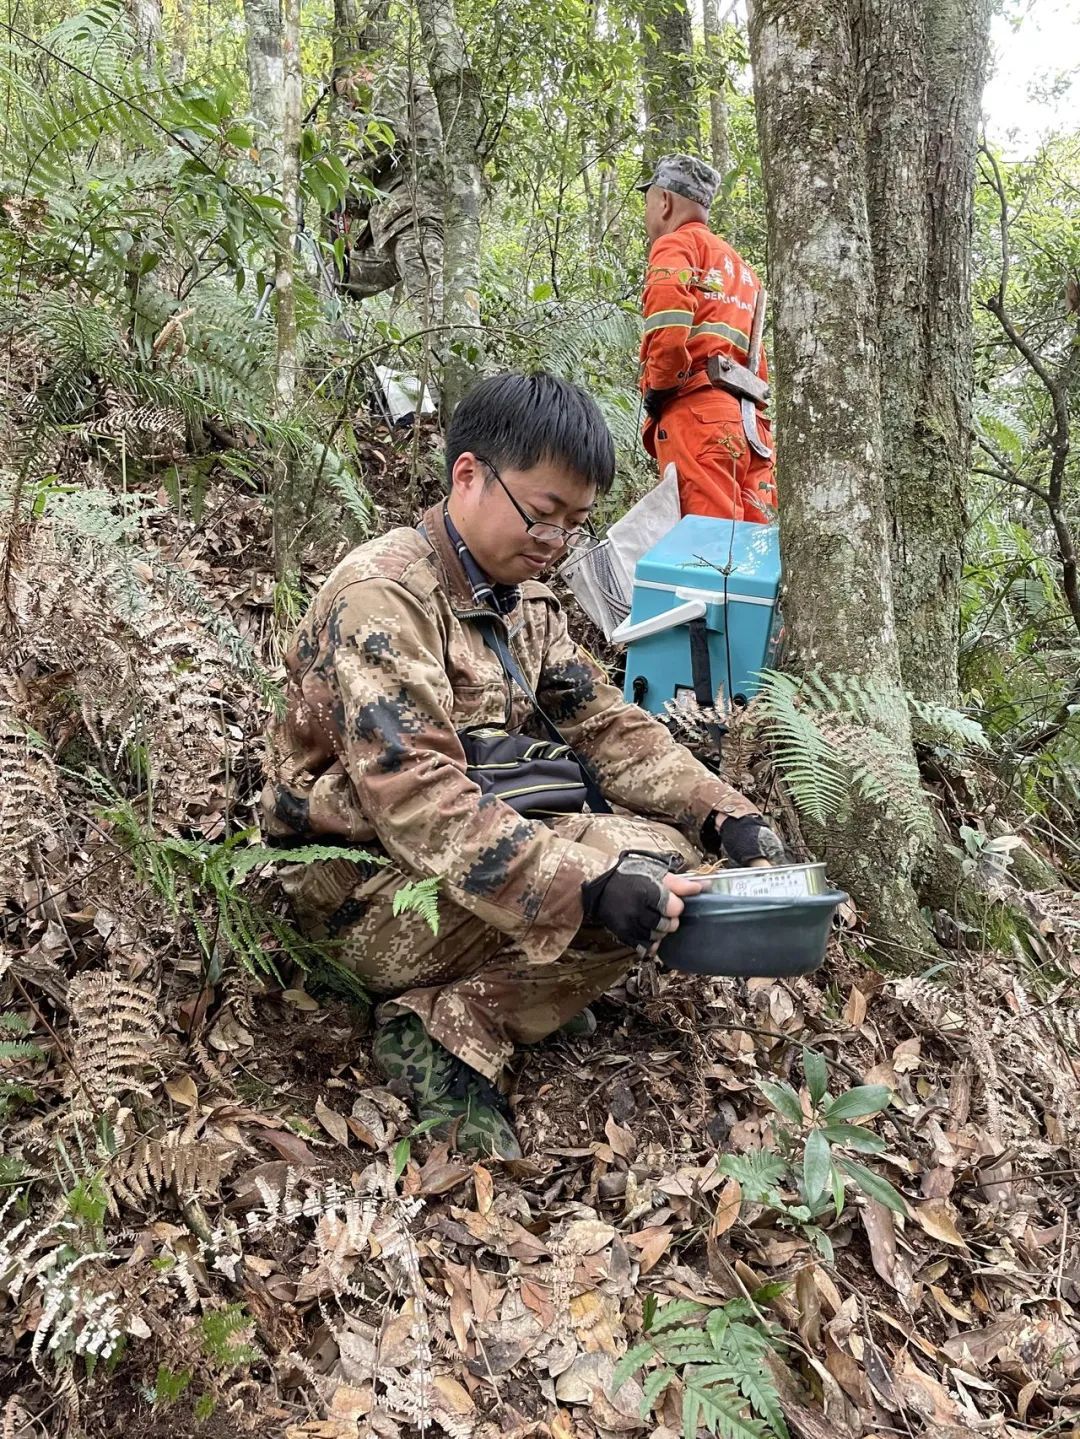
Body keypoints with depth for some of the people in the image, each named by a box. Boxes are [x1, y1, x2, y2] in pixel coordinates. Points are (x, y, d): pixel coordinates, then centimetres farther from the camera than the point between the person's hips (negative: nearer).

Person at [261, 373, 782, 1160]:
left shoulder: (525, 597, 9)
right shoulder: (381, 595, -20)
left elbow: (610, 725, 6)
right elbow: (417, 799, -31)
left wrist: (727, 814, -10)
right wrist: (591, 888, -39)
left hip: (476, 850, 9)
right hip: (370, 890, -9)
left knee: (671, 846, -4)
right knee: (639, 878, -23)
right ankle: (452, 1031, -10)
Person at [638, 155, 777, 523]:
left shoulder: (676, 244, 6)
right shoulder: (740, 266, 32)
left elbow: (669, 328, -13)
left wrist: (656, 389, -2)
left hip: (697, 412, -8)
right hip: (750, 420, 8)